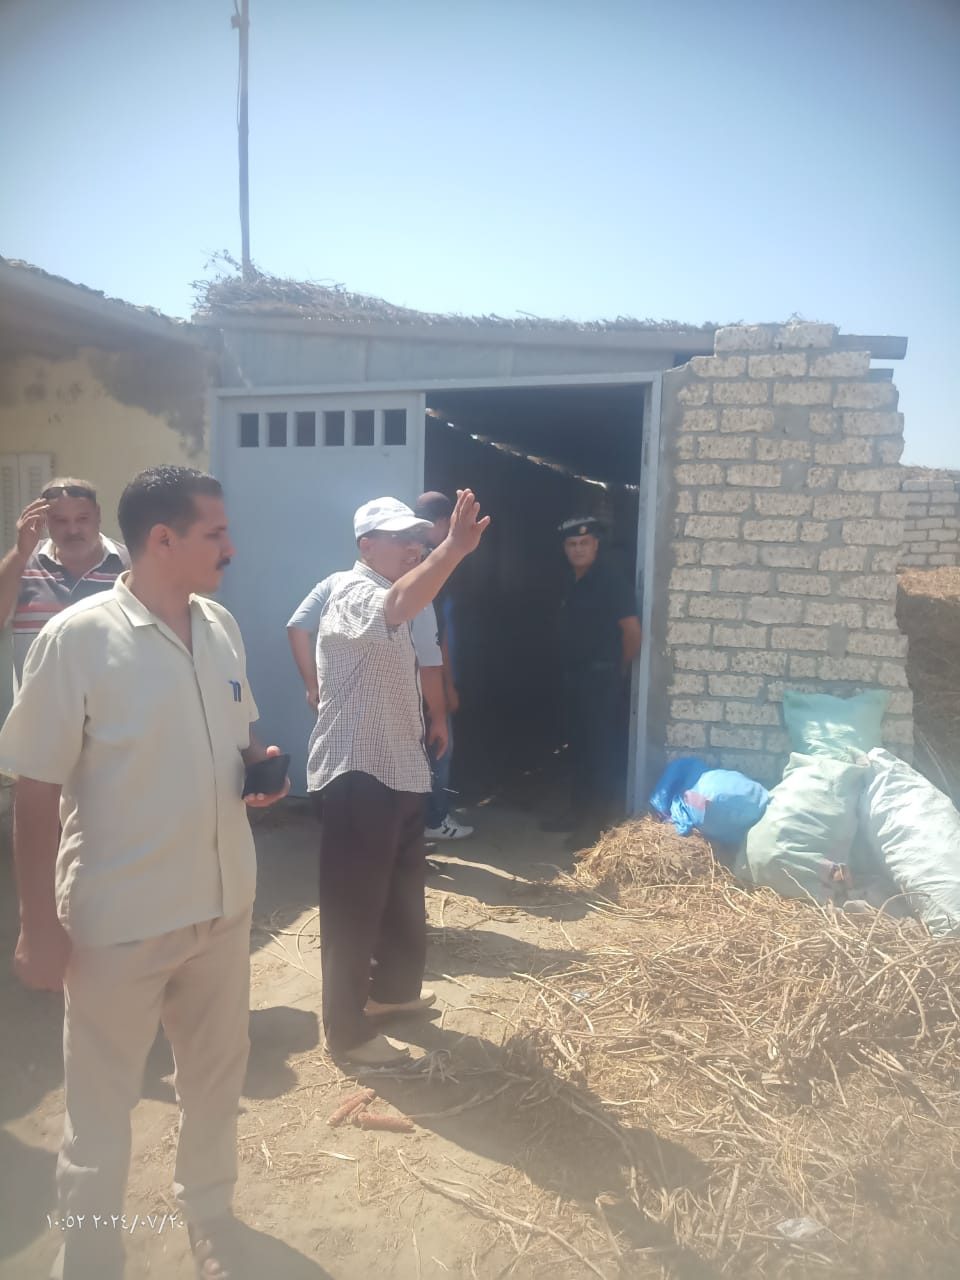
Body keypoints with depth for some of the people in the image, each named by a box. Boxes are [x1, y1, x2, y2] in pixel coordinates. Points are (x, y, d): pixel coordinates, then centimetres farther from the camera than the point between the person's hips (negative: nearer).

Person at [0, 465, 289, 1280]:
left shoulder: (222, 627, 1)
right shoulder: (77, 638, -17)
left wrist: (260, 768, -7)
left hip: (222, 902, 6)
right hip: (118, 920, -5)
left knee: (217, 1077, 23)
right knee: (101, 1107, 15)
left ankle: (209, 1213, 49)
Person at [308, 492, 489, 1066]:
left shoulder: (391, 600, 16)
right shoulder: (353, 594, -17)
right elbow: (398, 605, -41)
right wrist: (454, 549, -52)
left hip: (399, 771, 10)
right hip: (357, 775, -10)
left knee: (403, 895, 22)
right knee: (354, 906, 2)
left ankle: (393, 987, 41)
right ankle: (349, 1030, 16)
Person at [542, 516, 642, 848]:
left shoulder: (612, 581, -13)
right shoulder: (571, 582, 11)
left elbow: (632, 631, -12)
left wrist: (619, 672, -1)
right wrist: (568, 668, 14)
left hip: (601, 677, -8)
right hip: (574, 676, 8)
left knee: (600, 747, -2)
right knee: (577, 745, 14)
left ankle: (598, 818, 5)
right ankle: (578, 810, 24)